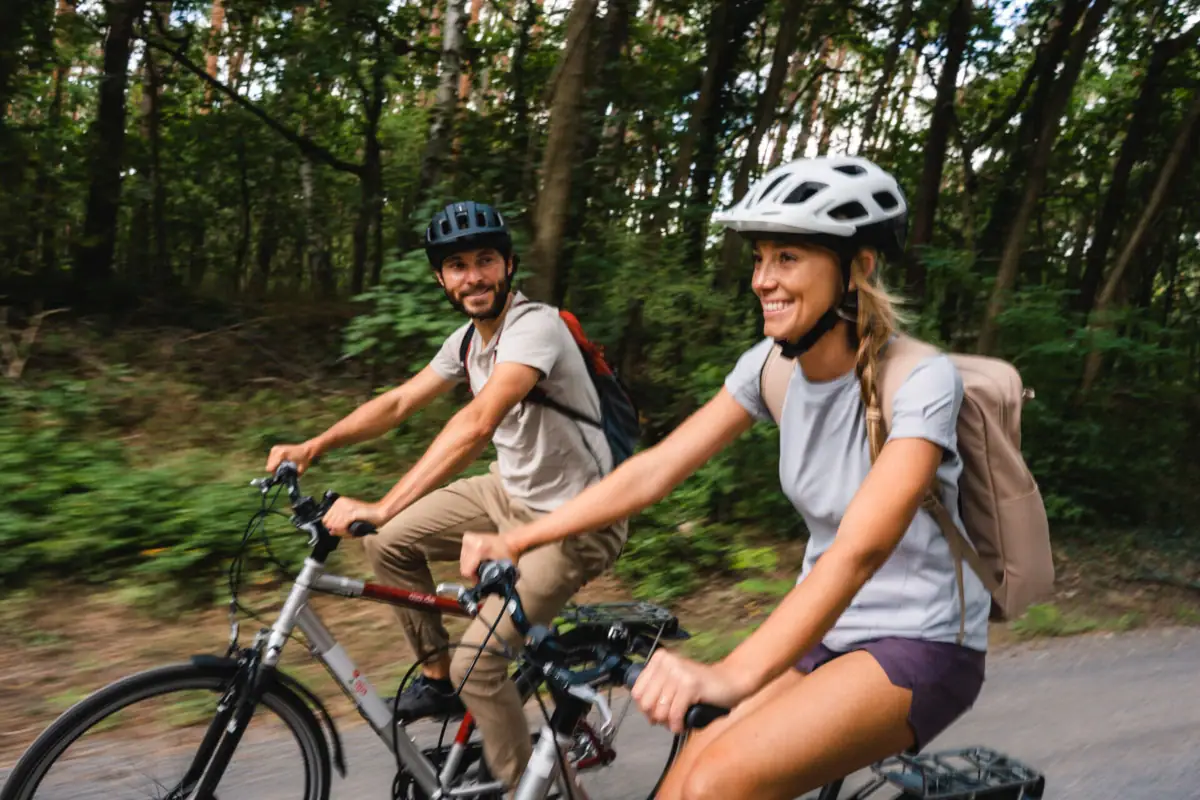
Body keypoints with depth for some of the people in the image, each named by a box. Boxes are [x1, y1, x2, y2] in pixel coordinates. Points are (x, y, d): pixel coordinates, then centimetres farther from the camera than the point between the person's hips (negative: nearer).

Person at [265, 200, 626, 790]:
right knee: (389, 543, 3)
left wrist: (381, 508, -43)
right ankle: (437, 676, 20)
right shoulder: (468, 340, 3)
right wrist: (314, 445, -4)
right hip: (513, 491, 8)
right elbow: (399, 403, 8)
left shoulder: (535, 326, -25)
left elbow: (477, 425, -38)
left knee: (477, 659, -15)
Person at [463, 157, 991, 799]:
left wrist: (731, 675, -49)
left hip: (922, 645, -5)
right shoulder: (773, 364, -4)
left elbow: (859, 549, -36)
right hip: (824, 631, 6)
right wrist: (516, 540, -17)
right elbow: (654, 469, -8)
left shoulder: (919, 380, -22)